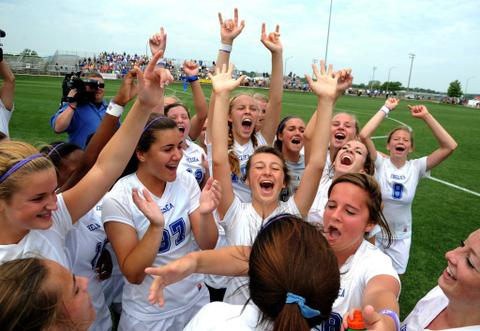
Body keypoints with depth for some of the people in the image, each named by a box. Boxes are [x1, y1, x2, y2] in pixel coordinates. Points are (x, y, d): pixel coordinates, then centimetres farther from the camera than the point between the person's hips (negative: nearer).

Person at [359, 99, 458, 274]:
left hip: (401, 236, 2)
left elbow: (450, 146, -19)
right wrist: (386, 109, -24)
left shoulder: (416, 167, -10)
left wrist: (426, 116, -21)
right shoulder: (380, 163, -15)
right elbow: (364, 135, -31)